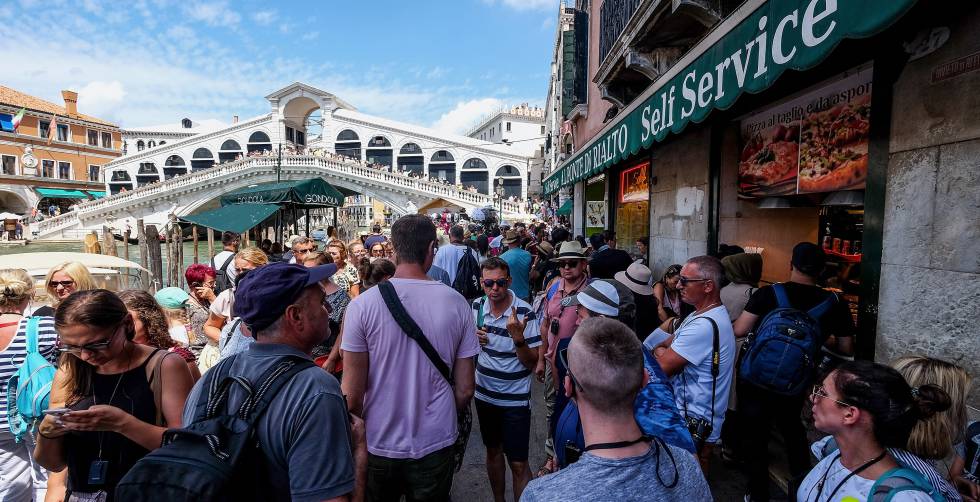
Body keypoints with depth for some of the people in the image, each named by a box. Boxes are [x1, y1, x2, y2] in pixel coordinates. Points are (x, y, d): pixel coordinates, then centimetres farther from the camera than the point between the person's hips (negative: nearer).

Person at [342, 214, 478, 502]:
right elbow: (465, 388, -5)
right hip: (435, 445, 1)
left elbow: (352, 393, -11)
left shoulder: (362, 305, -16)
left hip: (378, 444, 0)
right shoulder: (457, 303, -12)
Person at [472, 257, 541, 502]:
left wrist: (518, 338, -34)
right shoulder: (477, 306, -5)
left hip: (515, 399, -5)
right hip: (484, 393, 5)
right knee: (493, 452, 23)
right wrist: (472, 337, -12)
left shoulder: (524, 312, -19)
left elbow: (532, 363, -17)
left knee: (518, 464, 2)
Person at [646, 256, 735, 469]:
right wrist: (663, 352, -6)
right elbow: (666, 343, 14)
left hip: (694, 425, -9)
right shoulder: (707, 314, 8)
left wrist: (659, 351, -2)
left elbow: (661, 368, -21)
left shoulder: (704, 325, -26)